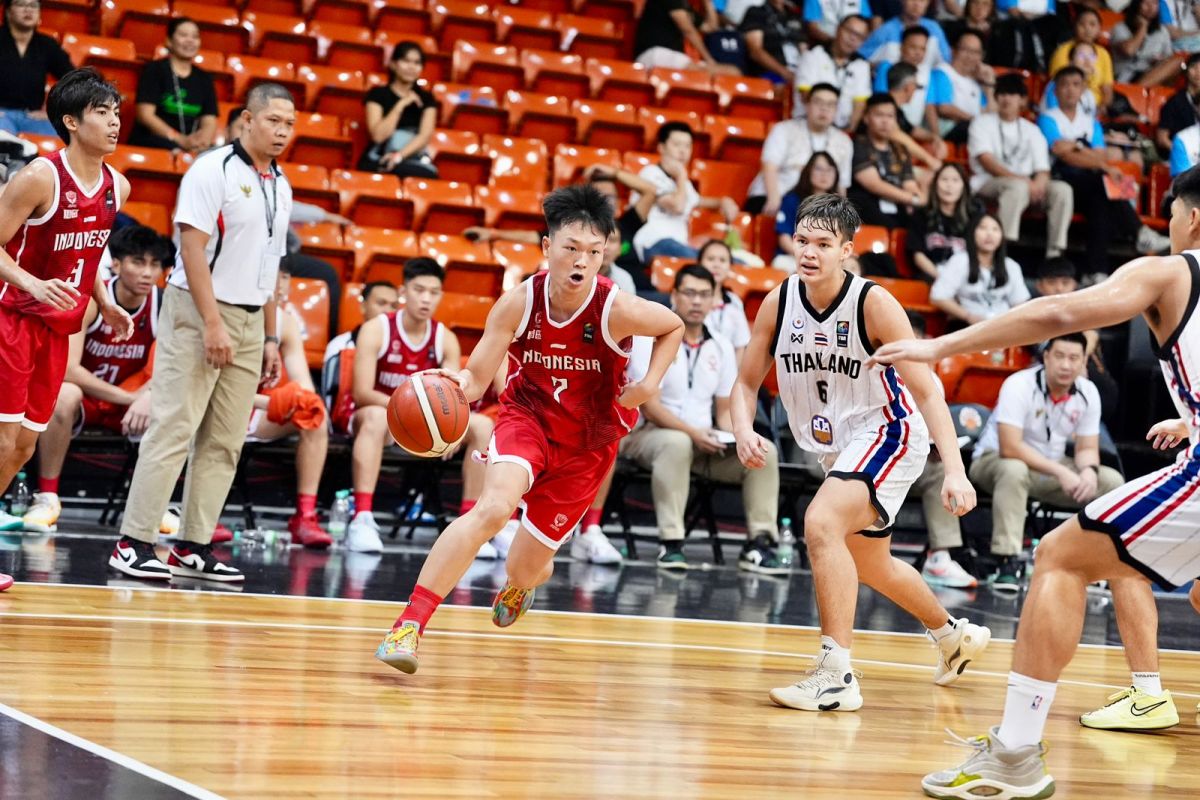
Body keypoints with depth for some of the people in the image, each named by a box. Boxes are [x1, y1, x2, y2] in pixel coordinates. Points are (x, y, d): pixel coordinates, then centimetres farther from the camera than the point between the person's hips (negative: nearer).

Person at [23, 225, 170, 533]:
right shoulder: (90, 300, -22)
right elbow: (67, 369, -29)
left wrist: (148, 396, -35)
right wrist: (129, 398, -34)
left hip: (128, 398, 3)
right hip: (83, 395, -3)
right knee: (64, 396, -37)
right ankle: (46, 497, -24)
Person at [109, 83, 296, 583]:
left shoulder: (280, 187, 15)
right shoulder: (213, 171, -9)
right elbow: (192, 247, -16)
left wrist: (270, 338, 16)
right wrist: (213, 323, -21)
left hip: (250, 322, 8)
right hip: (199, 314, -8)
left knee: (224, 442, 6)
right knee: (173, 430, -9)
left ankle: (193, 548, 10)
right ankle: (133, 543, -6)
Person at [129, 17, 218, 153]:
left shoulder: (204, 79, 18)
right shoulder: (155, 70, 5)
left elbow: (209, 121, 9)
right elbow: (145, 115, -5)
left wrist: (204, 139, -17)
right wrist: (181, 140, -17)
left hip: (192, 143, 4)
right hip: (151, 139, -4)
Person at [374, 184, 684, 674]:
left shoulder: (617, 310, -21)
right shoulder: (519, 303, -19)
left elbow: (674, 327, 0)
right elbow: (477, 377, -15)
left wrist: (650, 384, -13)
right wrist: (455, 384, -38)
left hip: (587, 442, 1)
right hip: (527, 415, -1)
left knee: (525, 567, 8)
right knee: (493, 508, -32)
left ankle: (520, 585, 51)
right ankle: (410, 624, -31)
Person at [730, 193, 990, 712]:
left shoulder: (873, 304, -23)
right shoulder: (779, 302, -8)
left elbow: (926, 391, -23)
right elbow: (747, 382, 2)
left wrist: (955, 471, -33)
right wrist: (744, 430, -20)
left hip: (887, 433, -7)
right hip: (838, 447, 7)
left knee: (820, 523, -31)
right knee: (871, 566, 23)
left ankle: (837, 675, -29)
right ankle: (954, 635, 51)